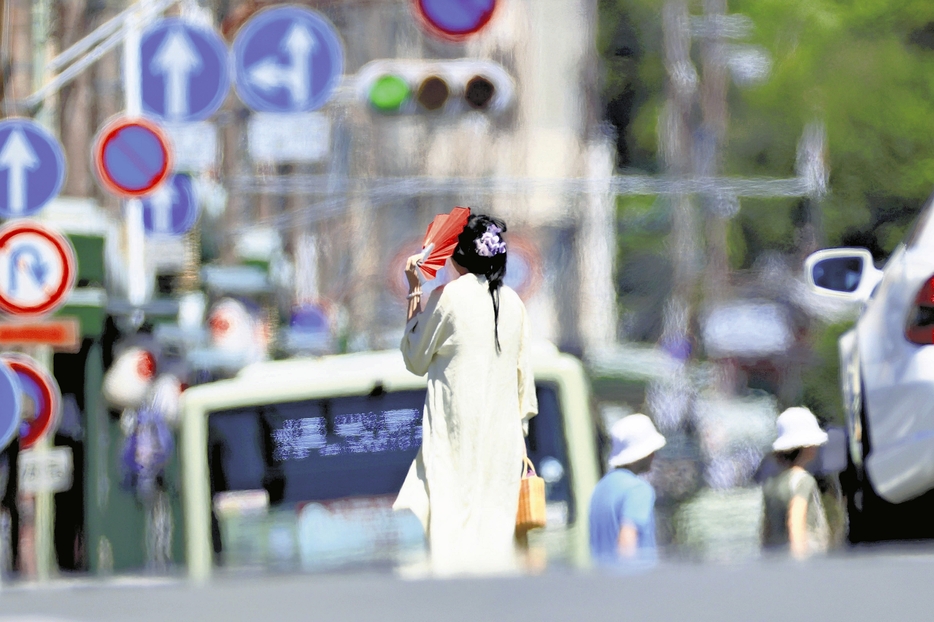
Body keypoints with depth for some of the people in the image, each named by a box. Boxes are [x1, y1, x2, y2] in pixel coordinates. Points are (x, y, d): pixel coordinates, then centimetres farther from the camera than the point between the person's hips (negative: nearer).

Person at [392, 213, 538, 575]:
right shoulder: (512, 302, 6)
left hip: (455, 429, -4)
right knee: (494, 522, 6)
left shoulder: (447, 297, -8)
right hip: (502, 431, 4)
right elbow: (522, 371, 11)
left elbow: (415, 360, 3)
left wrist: (413, 293, 7)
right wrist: (521, 425, 21)